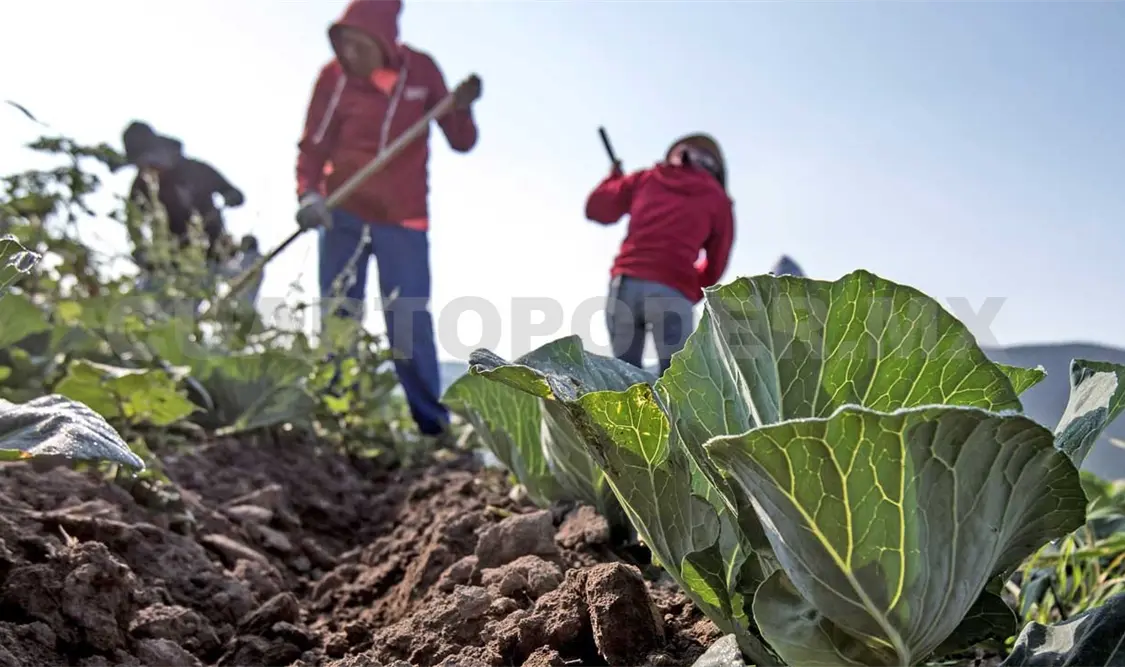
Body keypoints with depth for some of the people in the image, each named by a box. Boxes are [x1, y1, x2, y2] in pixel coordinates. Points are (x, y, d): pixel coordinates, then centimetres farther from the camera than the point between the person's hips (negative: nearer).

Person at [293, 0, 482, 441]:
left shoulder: (421, 70, -4)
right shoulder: (334, 75, -6)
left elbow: (460, 143, 0)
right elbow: (313, 145, -6)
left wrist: (461, 109, -21)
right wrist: (308, 194, -23)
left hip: (404, 219, -1)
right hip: (343, 216, 1)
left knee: (411, 326, -3)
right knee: (337, 322, 3)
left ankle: (433, 427, 2)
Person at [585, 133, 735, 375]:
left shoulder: (647, 178, 19)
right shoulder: (719, 199, 15)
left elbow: (596, 209, 26)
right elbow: (715, 268, 17)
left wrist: (613, 178, 44)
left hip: (625, 284, 3)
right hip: (672, 293, -3)